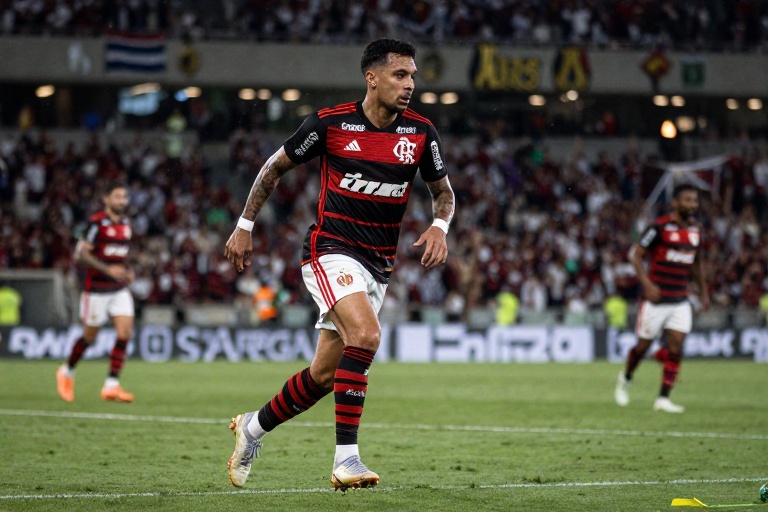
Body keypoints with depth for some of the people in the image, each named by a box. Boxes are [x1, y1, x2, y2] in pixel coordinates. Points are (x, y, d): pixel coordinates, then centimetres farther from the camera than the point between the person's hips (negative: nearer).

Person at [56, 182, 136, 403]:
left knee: (125, 333, -10)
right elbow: (81, 254, -15)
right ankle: (67, 372, 31)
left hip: (120, 289, 6)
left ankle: (111, 385, -7)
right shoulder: (97, 222, -12)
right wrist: (108, 269, -23)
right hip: (97, 289, -6)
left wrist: (127, 271, 6)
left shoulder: (125, 223, 9)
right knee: (89, 337, 5)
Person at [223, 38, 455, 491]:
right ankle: (346, 459, -27)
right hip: (331, 250, -5)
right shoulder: (331, 123, -8)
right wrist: (245, 226, 7)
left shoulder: (420, 132, 1)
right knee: (366, 334, -30)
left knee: (323, 376, 6)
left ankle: (253, 427, 31)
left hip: (378, 266, 5)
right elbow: (275, 168, 6)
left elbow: (443, 190, 15)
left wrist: (439, 226, -6)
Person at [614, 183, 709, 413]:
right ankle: (626, 379, 33)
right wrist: (647, 284, -21)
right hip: (656, 299, -5)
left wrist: (703, 291, 21)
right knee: (643, 345, 5)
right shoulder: (660, 227, -12)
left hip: (680, 301, 5)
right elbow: (636, 254, -11)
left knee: (676, 347, -6)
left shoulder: (695, 230, 8)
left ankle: (663, 398, -2)